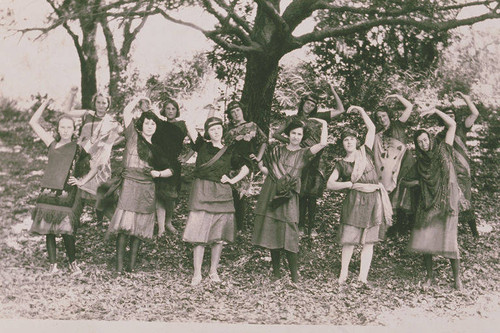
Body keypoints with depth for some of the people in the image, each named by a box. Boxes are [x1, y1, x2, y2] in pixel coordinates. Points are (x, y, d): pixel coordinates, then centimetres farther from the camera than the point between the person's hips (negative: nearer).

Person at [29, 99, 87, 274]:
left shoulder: (77, 148, 6)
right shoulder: (52, 144, 10)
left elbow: (83, 169, 15)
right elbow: (33, 122, 11)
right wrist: (45, 104, 11)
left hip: (67, 194, -2)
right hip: (49, 192, 3)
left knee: (66, 230, -9)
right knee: (48, 229, 3)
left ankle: (73, 262, 9)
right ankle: (53, 264, 13)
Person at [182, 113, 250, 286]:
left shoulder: (229, 152, 9)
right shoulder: (202, 146, 5)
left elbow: (245, 169, 16)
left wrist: (232, 180, 4)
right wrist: (209, 112, 1)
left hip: (222, 194, 2)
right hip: (201, 193, -2)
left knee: (219, 235, 6)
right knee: (199, 234, -6)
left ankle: (213, 271, 20)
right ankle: (197, 274, 2)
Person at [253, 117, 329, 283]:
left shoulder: (304, 153, 6)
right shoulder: (278, 150, 13)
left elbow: (323, 143, -8)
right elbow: (261, 165, 18)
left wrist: (324, 124, 2)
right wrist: (271, 173, 0)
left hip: (288, 196, -3)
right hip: (271, 193, 3)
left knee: (288, 234, -11)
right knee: (271, 232, 4)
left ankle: (294, 276, -6)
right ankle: (276, 270, 16)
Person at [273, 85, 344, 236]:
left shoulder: (317, 118, 11)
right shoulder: (293, 119, 9)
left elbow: (340, 110, 12)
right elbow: (276, 134, 6)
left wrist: (333, 91, 7)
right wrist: (291, 141, -7)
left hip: (314, 160, 1)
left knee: (312, 194, -2)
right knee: (301, 193, -3)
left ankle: (311, 226, 4)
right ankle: (301, 223, 7)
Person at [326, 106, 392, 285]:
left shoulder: (365, 152, 10)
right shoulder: (341, 164, 10)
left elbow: (372, 128, 8)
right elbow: (330, 184, 1)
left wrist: (361, 111, 9)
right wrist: (352, 184, -8)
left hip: (373, 199, 1)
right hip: (353, 202, 0)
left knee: (368, 241, 1)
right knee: (348, 239, -4)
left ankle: (362, 277, 4)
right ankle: (343, 274, 8)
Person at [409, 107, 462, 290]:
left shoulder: (443, 150, 5)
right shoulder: (419, 162, 13)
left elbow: (452, 124, 0)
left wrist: (435, 111, 0)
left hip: (446, 203, -4)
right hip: (427, 205, 4)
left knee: (449, 241, -8)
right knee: (423, 240, 1)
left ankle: (457, 277, 6)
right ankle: (430, 276, 16)